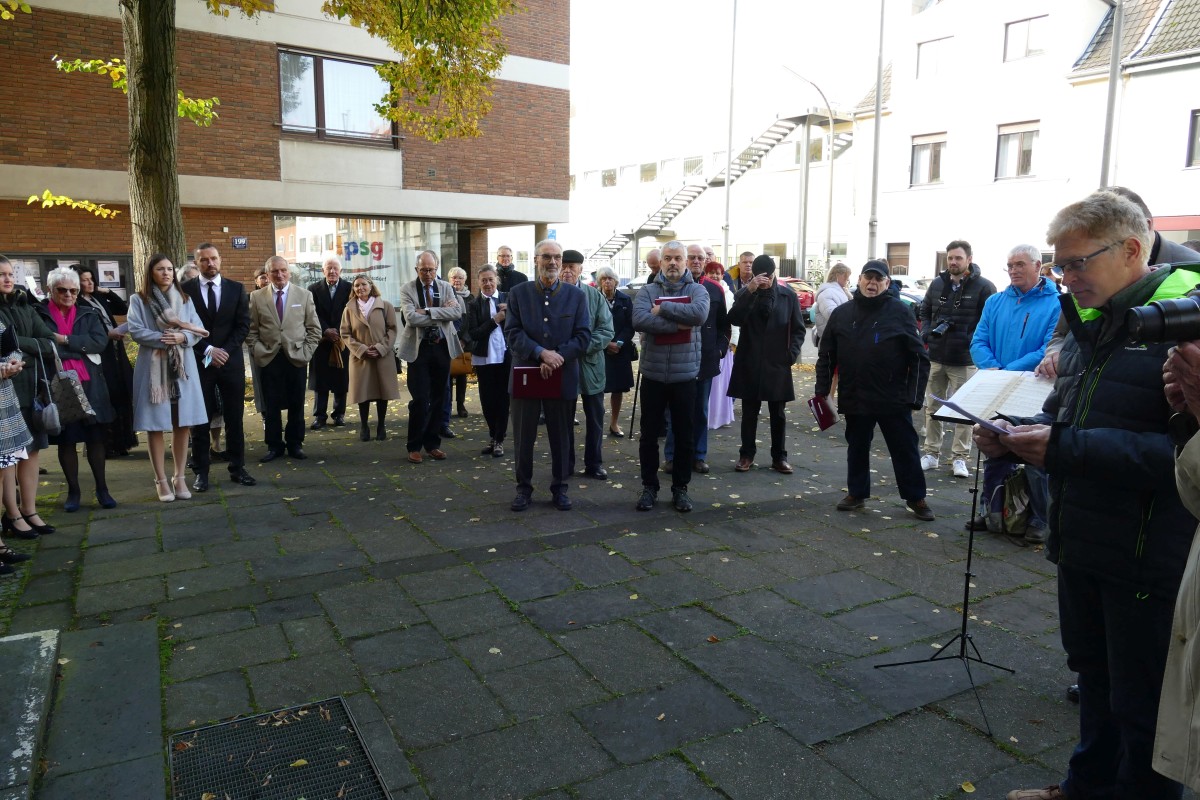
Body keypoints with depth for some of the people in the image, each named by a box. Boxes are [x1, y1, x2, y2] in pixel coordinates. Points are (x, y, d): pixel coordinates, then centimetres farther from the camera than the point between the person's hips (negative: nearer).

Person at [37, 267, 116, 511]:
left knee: (95, 436, 6)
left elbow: (100, 341, -6)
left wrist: (65, 340, -14)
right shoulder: (38, 315, 1)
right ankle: (73, 490, 19)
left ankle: (102, 488, 16)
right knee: (66, 439, 7)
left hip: (89, 384, 2)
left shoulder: (88, 314, 8)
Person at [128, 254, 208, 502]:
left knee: (183, 424, 4)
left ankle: (179, 477, 14)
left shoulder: (184, 299, 12)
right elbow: (135, 330, -8)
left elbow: (198, 330, 4)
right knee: (155, 425, 0)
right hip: (153, 368, -3)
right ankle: (161, 480, 8)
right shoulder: (138, 300, 2)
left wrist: (182, 337, -15)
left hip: (182, 368, 3)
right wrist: (162, 339, -18)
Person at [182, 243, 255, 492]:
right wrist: (208, 350, -12)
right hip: (199, 362, -1)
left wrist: (225, 351, -9)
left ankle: (237, 468, 14)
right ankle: (201, 472, 11)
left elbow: (243, 325, 2)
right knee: (200, 420, 3)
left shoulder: (237, 289, 6)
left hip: (231, 361, 2)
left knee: (235, 418, 6)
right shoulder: (185, 290, 1)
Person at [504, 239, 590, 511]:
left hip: (563, 377, 0)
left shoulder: (576, 295, 4)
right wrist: (541, 353, -20)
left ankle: (559, 487, 22)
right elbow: (512, 333, -5)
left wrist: (557, 358, -16)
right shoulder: (518, 293, 3)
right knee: (523, 436, 7)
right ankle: (523, 487, 21)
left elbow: (583, 336, -2)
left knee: (562, 437, 8)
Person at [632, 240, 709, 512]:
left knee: (684, 436, 9)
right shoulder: (647, 291, 1)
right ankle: (649, 487, 22)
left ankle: (680, 488, 23)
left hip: (685, 375, 0)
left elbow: (700, 313, -21)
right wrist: (678, 324, -19)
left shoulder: (697, 290, 1)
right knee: (649, 435, 9)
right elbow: (639, 320, -19)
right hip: (653, 375, 0)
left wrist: (663, 308, -15)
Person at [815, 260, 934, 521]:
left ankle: (915, 498, 19)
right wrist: (822, 390, 3)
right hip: (854, 398, 3)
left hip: (893, 399, -2)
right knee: (857, 448, 14)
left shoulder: (900, 312, -3)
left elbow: (919, 357, -3)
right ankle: (857, 493, 27)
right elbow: (826, 356, 9)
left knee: (905, 449, 6)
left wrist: (914, 395, -9)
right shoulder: (842, 313, 5)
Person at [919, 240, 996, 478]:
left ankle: (959, 458, 13)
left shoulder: (984, 287, -8)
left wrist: (972, 342, -18)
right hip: (936, 357, 5)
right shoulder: (937, 284, 9)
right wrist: (927, 332, 3)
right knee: (932, 406, 10)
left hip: (964, 360, -5)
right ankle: (931, 453, 21)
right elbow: (924, 311, 20)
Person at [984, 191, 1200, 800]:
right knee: (1093, 677, 23)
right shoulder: (1090, 323, 9)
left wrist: (1067, 448, -29)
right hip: (1082, 544, 8)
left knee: (1141, 704, 10)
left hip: (1148, 560, -8)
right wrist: (1016, 436, -3)